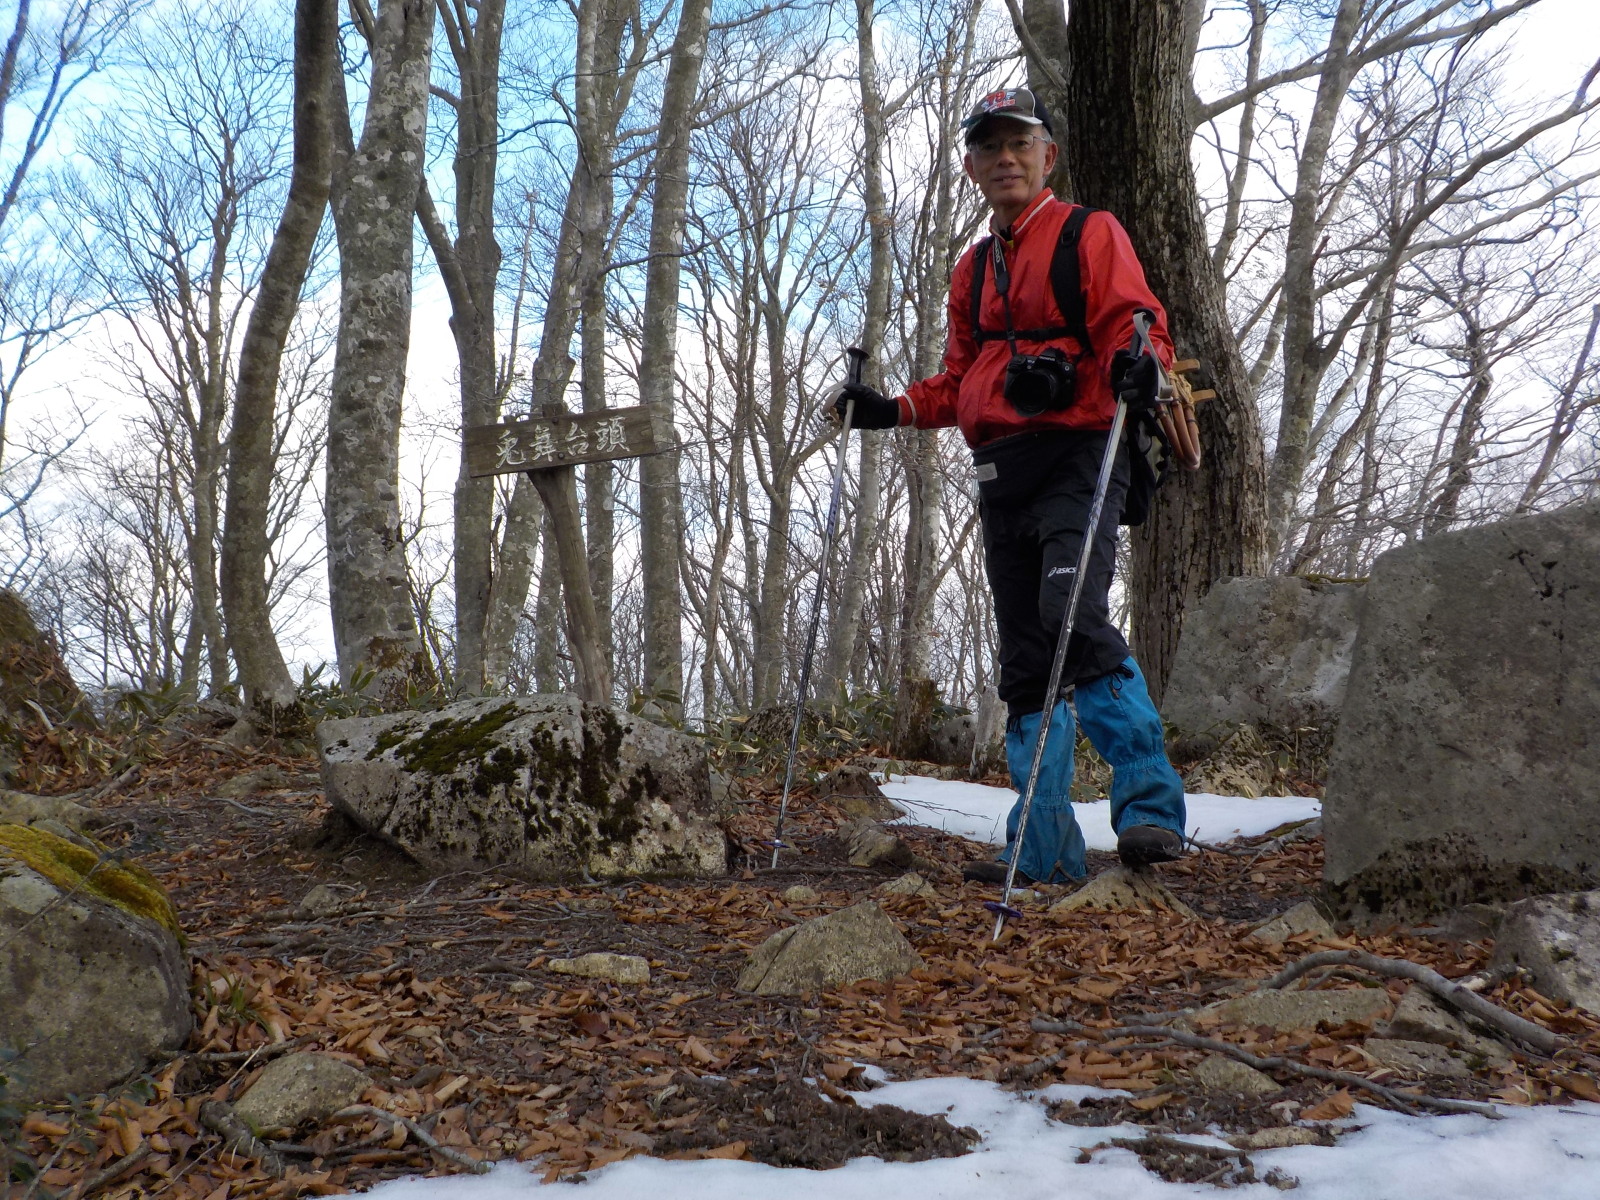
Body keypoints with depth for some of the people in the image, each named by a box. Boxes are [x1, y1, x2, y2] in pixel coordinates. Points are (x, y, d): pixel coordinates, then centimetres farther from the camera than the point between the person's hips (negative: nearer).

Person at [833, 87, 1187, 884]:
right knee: (1026, 665, 4)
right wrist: (890, 410, 16)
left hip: (1077, 459, -7)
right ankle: (1046, 850, 7)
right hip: (1001, 475, 7)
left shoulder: (1090, 234, 6)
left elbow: (1134, 324, -7)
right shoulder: (973, 269, 25)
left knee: (1074, 615, -28)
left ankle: (1151, 808, -23)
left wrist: (1138, 365, -28)